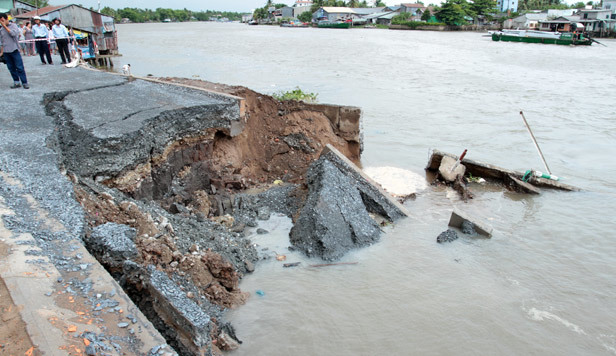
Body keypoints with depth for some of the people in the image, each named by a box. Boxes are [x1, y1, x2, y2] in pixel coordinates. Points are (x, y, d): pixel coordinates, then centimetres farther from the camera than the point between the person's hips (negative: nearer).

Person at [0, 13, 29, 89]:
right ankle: (16, 82, 11)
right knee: (11, 68, 5)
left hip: (14, 50, -5)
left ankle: (24, 83, -4)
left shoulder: (13, 25, 1)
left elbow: (13, 33, -18)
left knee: (19, 67, -7)